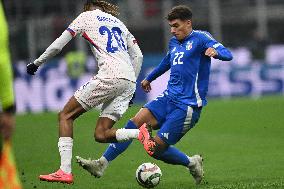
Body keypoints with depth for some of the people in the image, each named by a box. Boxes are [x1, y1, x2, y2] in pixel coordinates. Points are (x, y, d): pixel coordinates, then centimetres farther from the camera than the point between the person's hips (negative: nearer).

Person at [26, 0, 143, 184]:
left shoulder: (87, 16, 14)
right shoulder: (118, 23, 30)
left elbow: (57, 46, 11)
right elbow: (138, 56, 25)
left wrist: (36, 63, 24)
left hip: (110, 77, -6)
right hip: (130, 81, 6)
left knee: (65, 116, 5)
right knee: (101, 134, 7)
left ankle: (65, 171, -9)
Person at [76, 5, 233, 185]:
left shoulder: (200, 38, -6)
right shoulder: (173, 43, 16)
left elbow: (227, 54, -20)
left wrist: (215, 51, -43)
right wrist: (149, 78, 53)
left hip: (188, 106, -7)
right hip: (168, 98, 7)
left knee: (156, 147, -13)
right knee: (135, 122, -12)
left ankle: (191, 163, 10)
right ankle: (102, 164, -14)